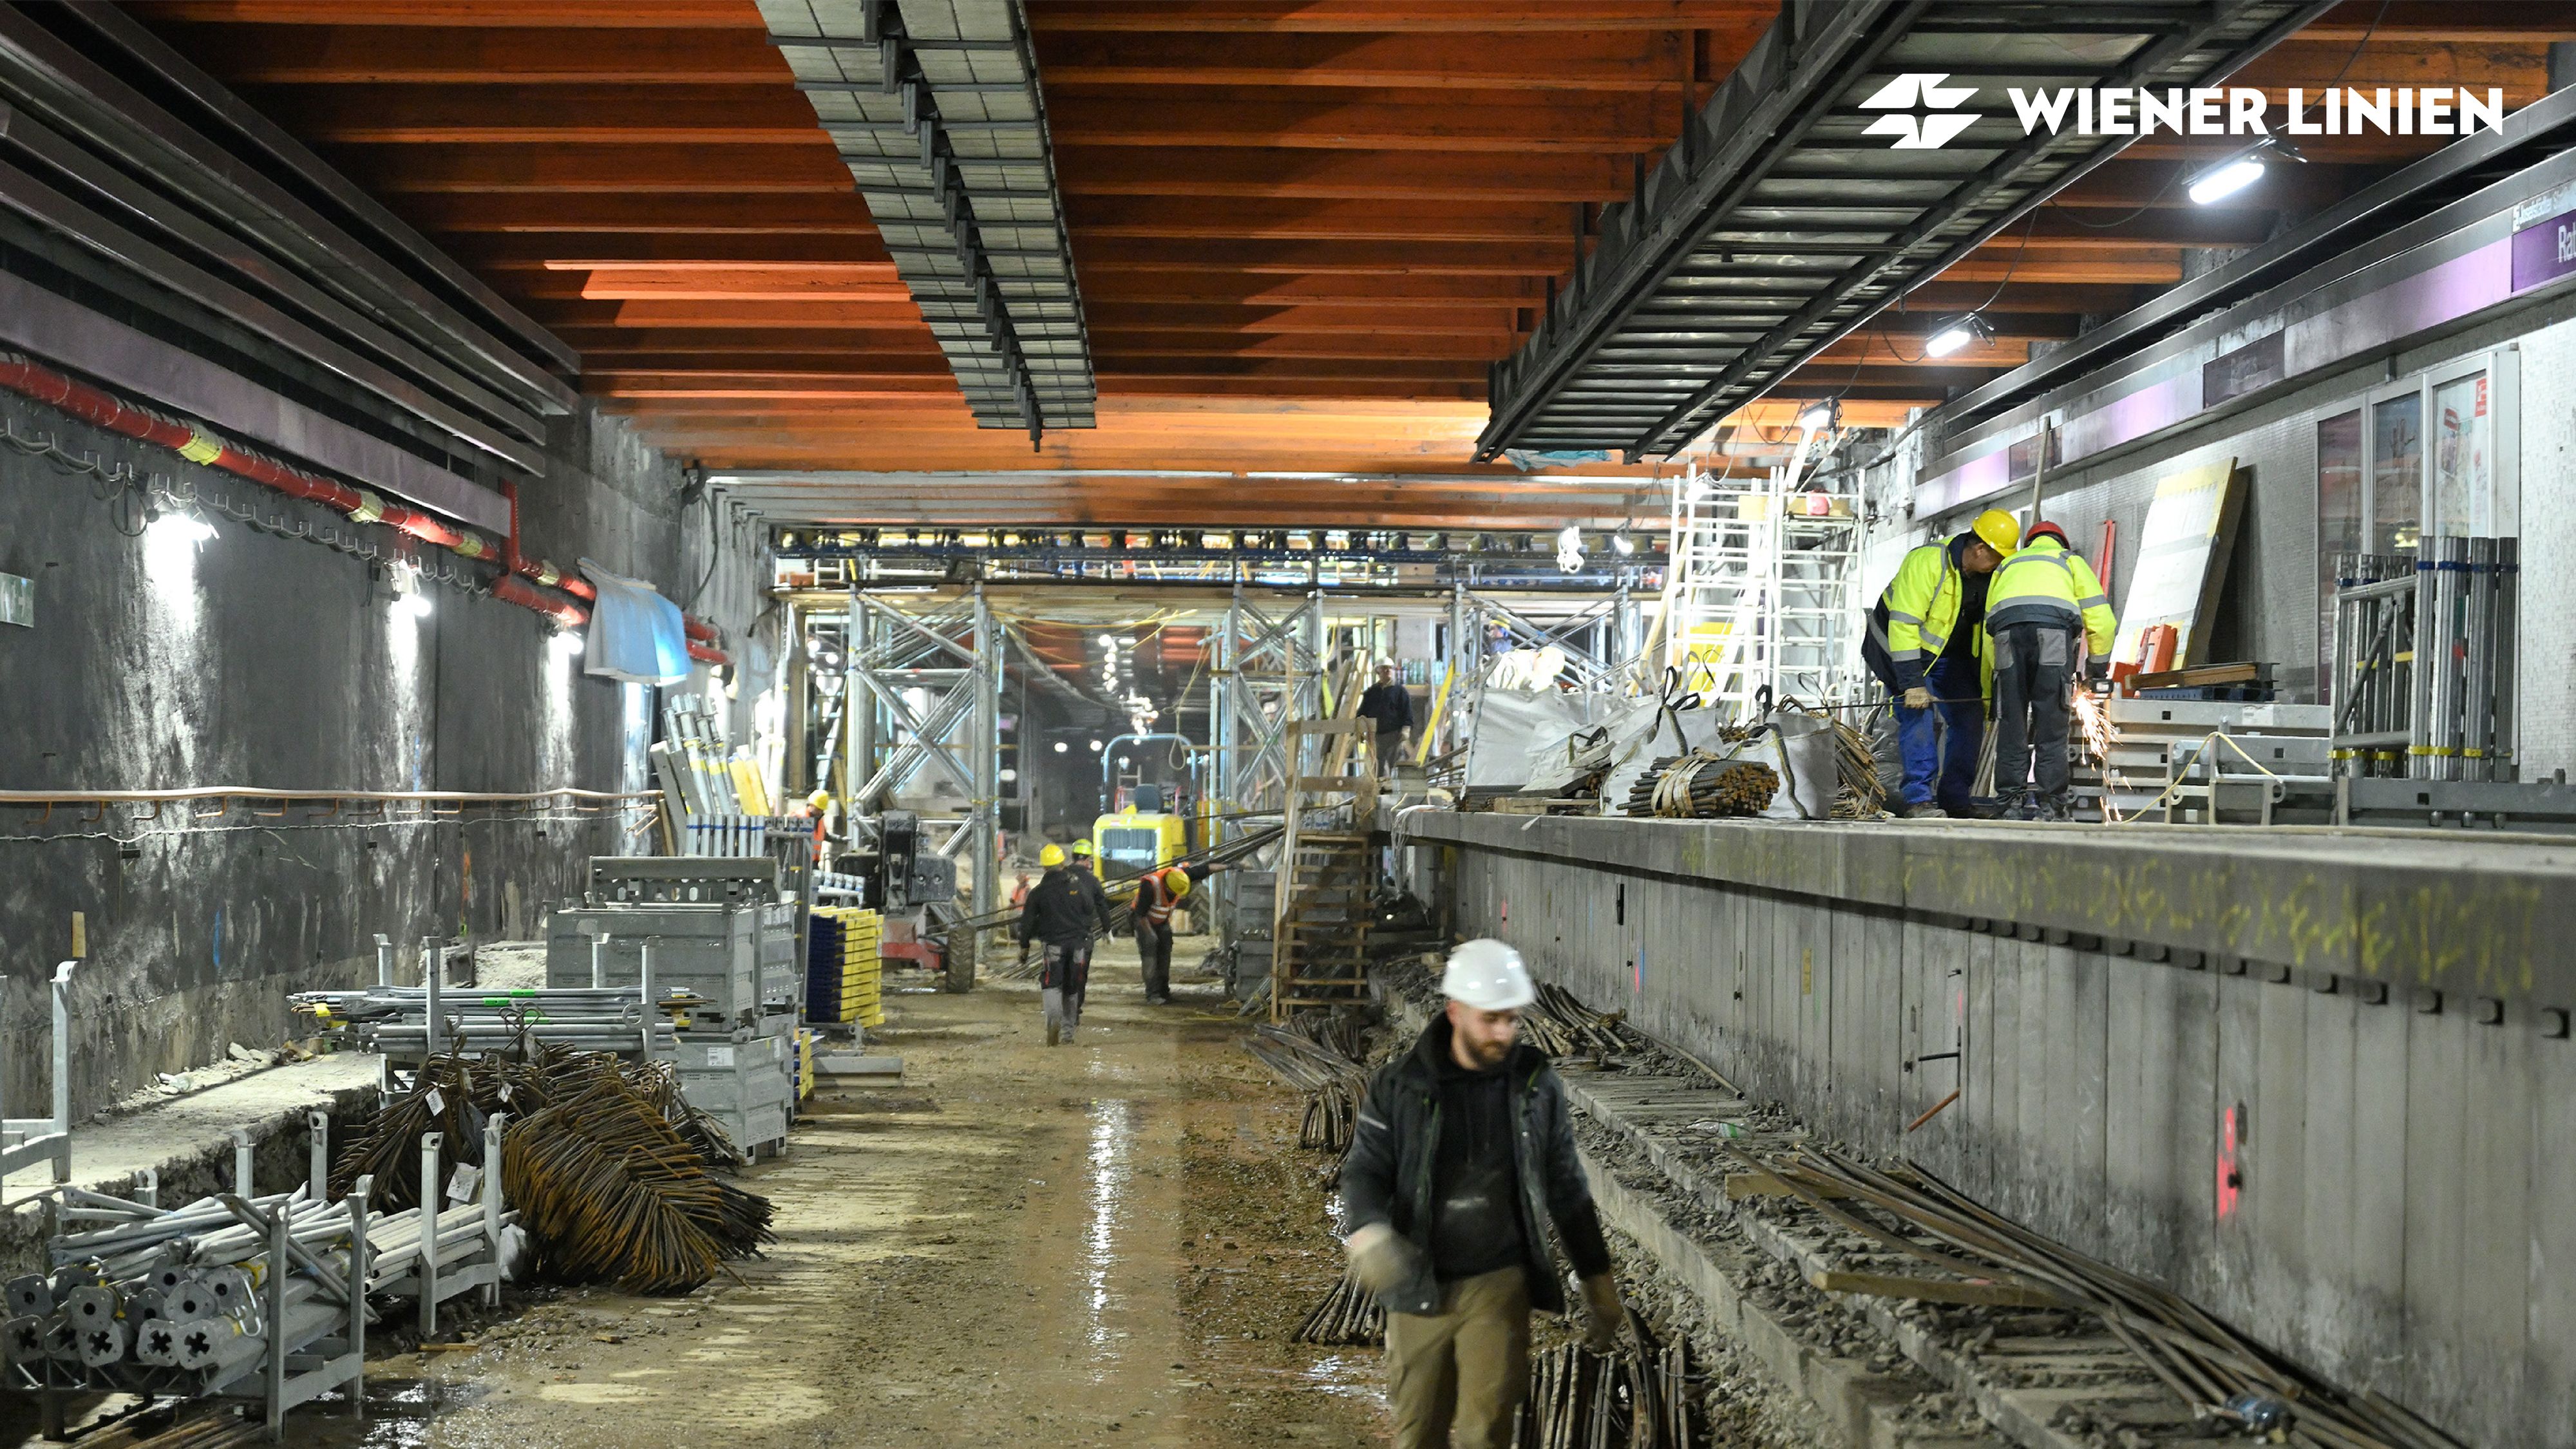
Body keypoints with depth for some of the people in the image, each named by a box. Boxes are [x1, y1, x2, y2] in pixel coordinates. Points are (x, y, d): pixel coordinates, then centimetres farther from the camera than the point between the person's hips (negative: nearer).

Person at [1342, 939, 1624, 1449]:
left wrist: (1598, 1282, 11)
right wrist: (1369, 1233, -27)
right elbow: (1365, 1170, -4)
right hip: (1419, 1287, 1)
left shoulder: (1537, 1084, 0)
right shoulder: (1400, 1085, -4)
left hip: (1499, 1283, 0)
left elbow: (1566, 1190, 8)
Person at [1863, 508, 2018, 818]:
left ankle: (1956, 798, 10)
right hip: (1900, 645, -7)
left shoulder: (1987, 575, -6)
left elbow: (1989, 630, 3)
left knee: (1970, 717, 2)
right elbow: (1904, 625, -31)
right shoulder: (1926, 563, -28)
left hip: (1948, 652, 7)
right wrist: (1912, 683, -34)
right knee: (1918, 714, -19)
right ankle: (1919, 799, -16)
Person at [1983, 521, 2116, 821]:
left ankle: (2010, 798, 3)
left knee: (2011, 721, 5)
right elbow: (2101, 619, 19)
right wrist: (2098, 664, 29)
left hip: (2007, 629, 2)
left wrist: (1998, 673, 32)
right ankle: (2051, 802, -2)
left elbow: (1988, 630, 28)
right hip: (2054, 627, -2)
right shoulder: (2071, 561, 31)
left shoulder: (2006, 566, 37)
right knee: (2051, 721, 0)